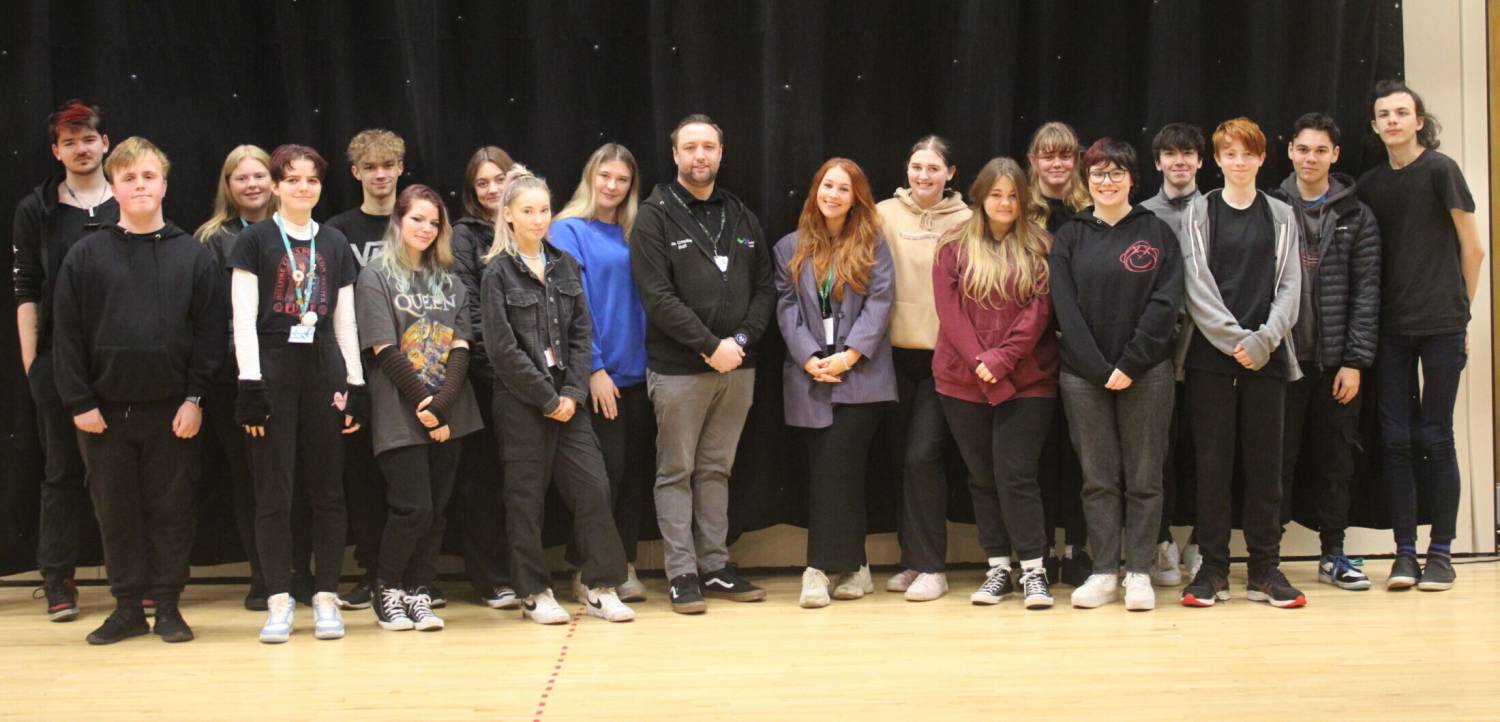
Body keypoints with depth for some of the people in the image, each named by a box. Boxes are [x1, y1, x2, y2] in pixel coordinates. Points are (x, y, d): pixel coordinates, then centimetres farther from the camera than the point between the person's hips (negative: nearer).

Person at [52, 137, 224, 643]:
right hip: (105, 410, 1)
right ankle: (128, 607, 19)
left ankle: (168, 605, 16)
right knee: (116, 512, 8)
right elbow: (68, 335, 1)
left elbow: (210, 332, 0)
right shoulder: (87, 255, 2)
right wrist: (78, 402, -5)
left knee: (171, 509, 6)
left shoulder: (193, 255, 2)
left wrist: (195, 397, -7)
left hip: (173, 409, -1)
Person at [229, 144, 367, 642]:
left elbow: (345, 321, 14)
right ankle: (279, 602, 4)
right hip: (273, 370, -3)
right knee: (274, 492, -2)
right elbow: (243, 318, -3)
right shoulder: (255, 240, 3)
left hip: (324, 372, 3)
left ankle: (326, 598, 10)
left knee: (327, 489, 4)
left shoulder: (335, 244, 13)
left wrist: (355, 384, 7)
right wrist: (249, 382, -11)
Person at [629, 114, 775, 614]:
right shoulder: (656, 216, -4)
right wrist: (710, 347, -16)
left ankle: (715, 566, 19)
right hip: (678, 368, -5)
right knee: (677, 473, 2)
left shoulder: (741, 217, 12)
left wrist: (742, 339, -7)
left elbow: (765, 288, 10)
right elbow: (657, 296, -13)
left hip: (737, 367, 5)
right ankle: (682, 573, 7)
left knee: (716, 470, 12)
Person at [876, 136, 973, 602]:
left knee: (923, 455, -11)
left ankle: (931, 568, -1)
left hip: (946, 357, -3)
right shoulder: (884, 215, 4)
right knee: (902, 458, 9)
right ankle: (913, 561, 21)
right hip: (897, 354, 3)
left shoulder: (965, 221, 0)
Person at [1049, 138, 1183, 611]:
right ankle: (1104, 572, 11)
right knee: (1098, 478, 5)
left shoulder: (1157, 233, 3)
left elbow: (1166, 304, -5)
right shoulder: (1070, 237, 7)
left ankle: (1139, 573, 9)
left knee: (1144, 477, 3)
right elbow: (1064, 307, -1)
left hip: (1146, 373, -1)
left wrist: (1129, 365, -12)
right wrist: (1099, 369, -10)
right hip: (1083, 374, 1)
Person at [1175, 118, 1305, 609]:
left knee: (1265, 463, 3)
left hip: (1266, 356, 2)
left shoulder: (1280, 217, 13)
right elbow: (1197, 285, -3)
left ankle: (1265, 570, 9)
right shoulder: (1199, 213, 7)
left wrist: (1264, 339, -11)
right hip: (1209, 354, -1)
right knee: (1212, 462, -1)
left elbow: (1289, 286, 5)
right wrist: (1236, 340, -14)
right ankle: (1213, 570, 4)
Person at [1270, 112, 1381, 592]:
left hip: (1336, 360, 1)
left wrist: (1355, 361, -4)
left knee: (1335, 461, 8)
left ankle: (1333, 555, 18)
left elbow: (1366, 292, 2)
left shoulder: (1356, 217, 6)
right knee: (1278, 458, 0)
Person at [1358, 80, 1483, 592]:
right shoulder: (1369, 185, 11)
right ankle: (1404, 551, 7)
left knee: (1435, 437, -1)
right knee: (1396, 438, 1)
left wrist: (1458, 310, 4)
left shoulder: (1440, 170, -2)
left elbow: (1473, 249, 1)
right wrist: (1369, 316, 6)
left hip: (1441, 326, -4)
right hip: (1391, 329, 4)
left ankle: (1441, 552, 7)